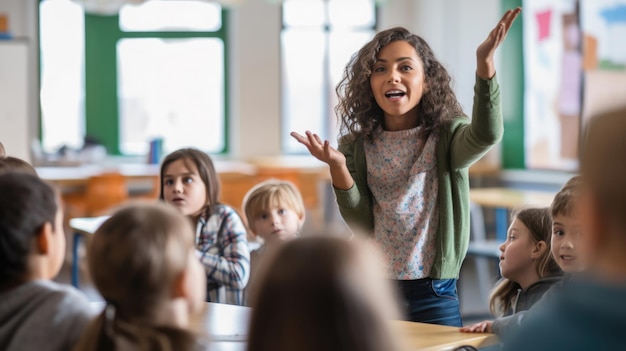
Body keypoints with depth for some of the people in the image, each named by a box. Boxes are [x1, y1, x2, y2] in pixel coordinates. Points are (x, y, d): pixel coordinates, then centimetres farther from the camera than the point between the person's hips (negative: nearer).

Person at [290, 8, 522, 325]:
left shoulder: (448, 137, -1)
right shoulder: (357, 147, 4)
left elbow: (486, 134, -25)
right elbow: (362, 225, -4)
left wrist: (484, 63, -38)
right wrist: (337, 168, -20)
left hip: (433, 293, -1)